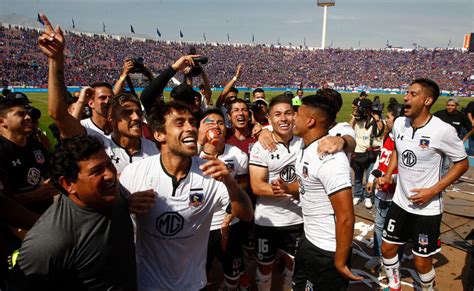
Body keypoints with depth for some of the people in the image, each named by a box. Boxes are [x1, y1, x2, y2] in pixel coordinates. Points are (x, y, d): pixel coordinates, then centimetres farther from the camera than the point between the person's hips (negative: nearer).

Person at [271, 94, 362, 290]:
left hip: (328, 252, -9)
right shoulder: (306, 149, 2)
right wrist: (287, 188, -4)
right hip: (308, 241, 9)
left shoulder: (330, 159, -28)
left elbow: (346, 217, -27)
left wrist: (339, 262, -18)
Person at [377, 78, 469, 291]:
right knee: (387, 248, 15)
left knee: (421, 262, 8)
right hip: (400, 202, 5)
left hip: (427, 208, -5)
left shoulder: (443, 130, -20)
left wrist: (433, 191, -17)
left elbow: (462, 164, -9)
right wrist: (387, 175, 3)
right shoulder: (399, 123, -4)